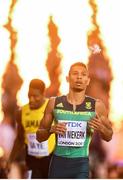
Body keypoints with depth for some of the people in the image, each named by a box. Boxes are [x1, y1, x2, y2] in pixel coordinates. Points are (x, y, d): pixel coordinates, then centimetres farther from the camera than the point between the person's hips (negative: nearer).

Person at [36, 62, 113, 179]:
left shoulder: (96, 105, 0)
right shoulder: (54, 103, 2)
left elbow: (109, 137, 11)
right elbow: (39, 136, 8)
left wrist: (101, 128, -12)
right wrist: (51, 130, -13)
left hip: (81, 164, -2)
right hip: (58, 162, 2)